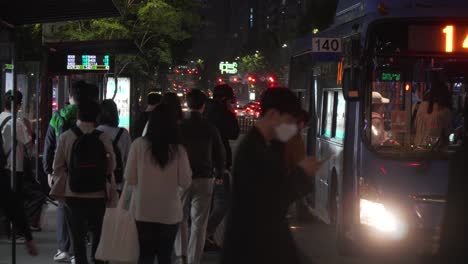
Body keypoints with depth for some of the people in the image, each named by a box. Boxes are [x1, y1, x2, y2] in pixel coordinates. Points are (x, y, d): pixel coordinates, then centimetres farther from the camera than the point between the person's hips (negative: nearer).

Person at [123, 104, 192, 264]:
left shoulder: (139, 144, -9)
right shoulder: (179, 150, -6)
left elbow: (130, 179, -6)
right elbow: (185, 182, -2)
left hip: (143, 211, -1)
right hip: (169, 212, 1)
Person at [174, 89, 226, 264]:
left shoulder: (180, 127, -6)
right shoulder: (210, 129, -3)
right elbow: (219, 153, 5)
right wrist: (219, 173, 20)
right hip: (204, 178, 0)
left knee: (181, 218, 17)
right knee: (199, 223, 4)